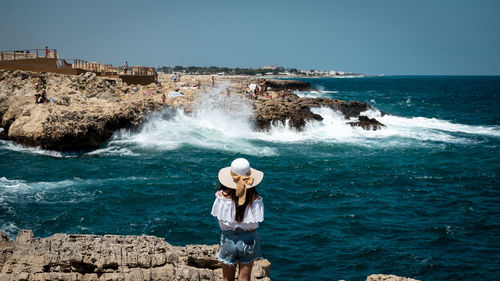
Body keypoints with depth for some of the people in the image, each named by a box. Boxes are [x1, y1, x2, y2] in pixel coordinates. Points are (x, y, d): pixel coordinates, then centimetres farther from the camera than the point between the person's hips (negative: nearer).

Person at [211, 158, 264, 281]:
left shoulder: (223, 195, -14)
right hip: (248, 241, 0)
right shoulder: (255, 198, -15)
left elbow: (221, 223, -8)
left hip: (228, 239, 0)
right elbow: (253, 226, -11)